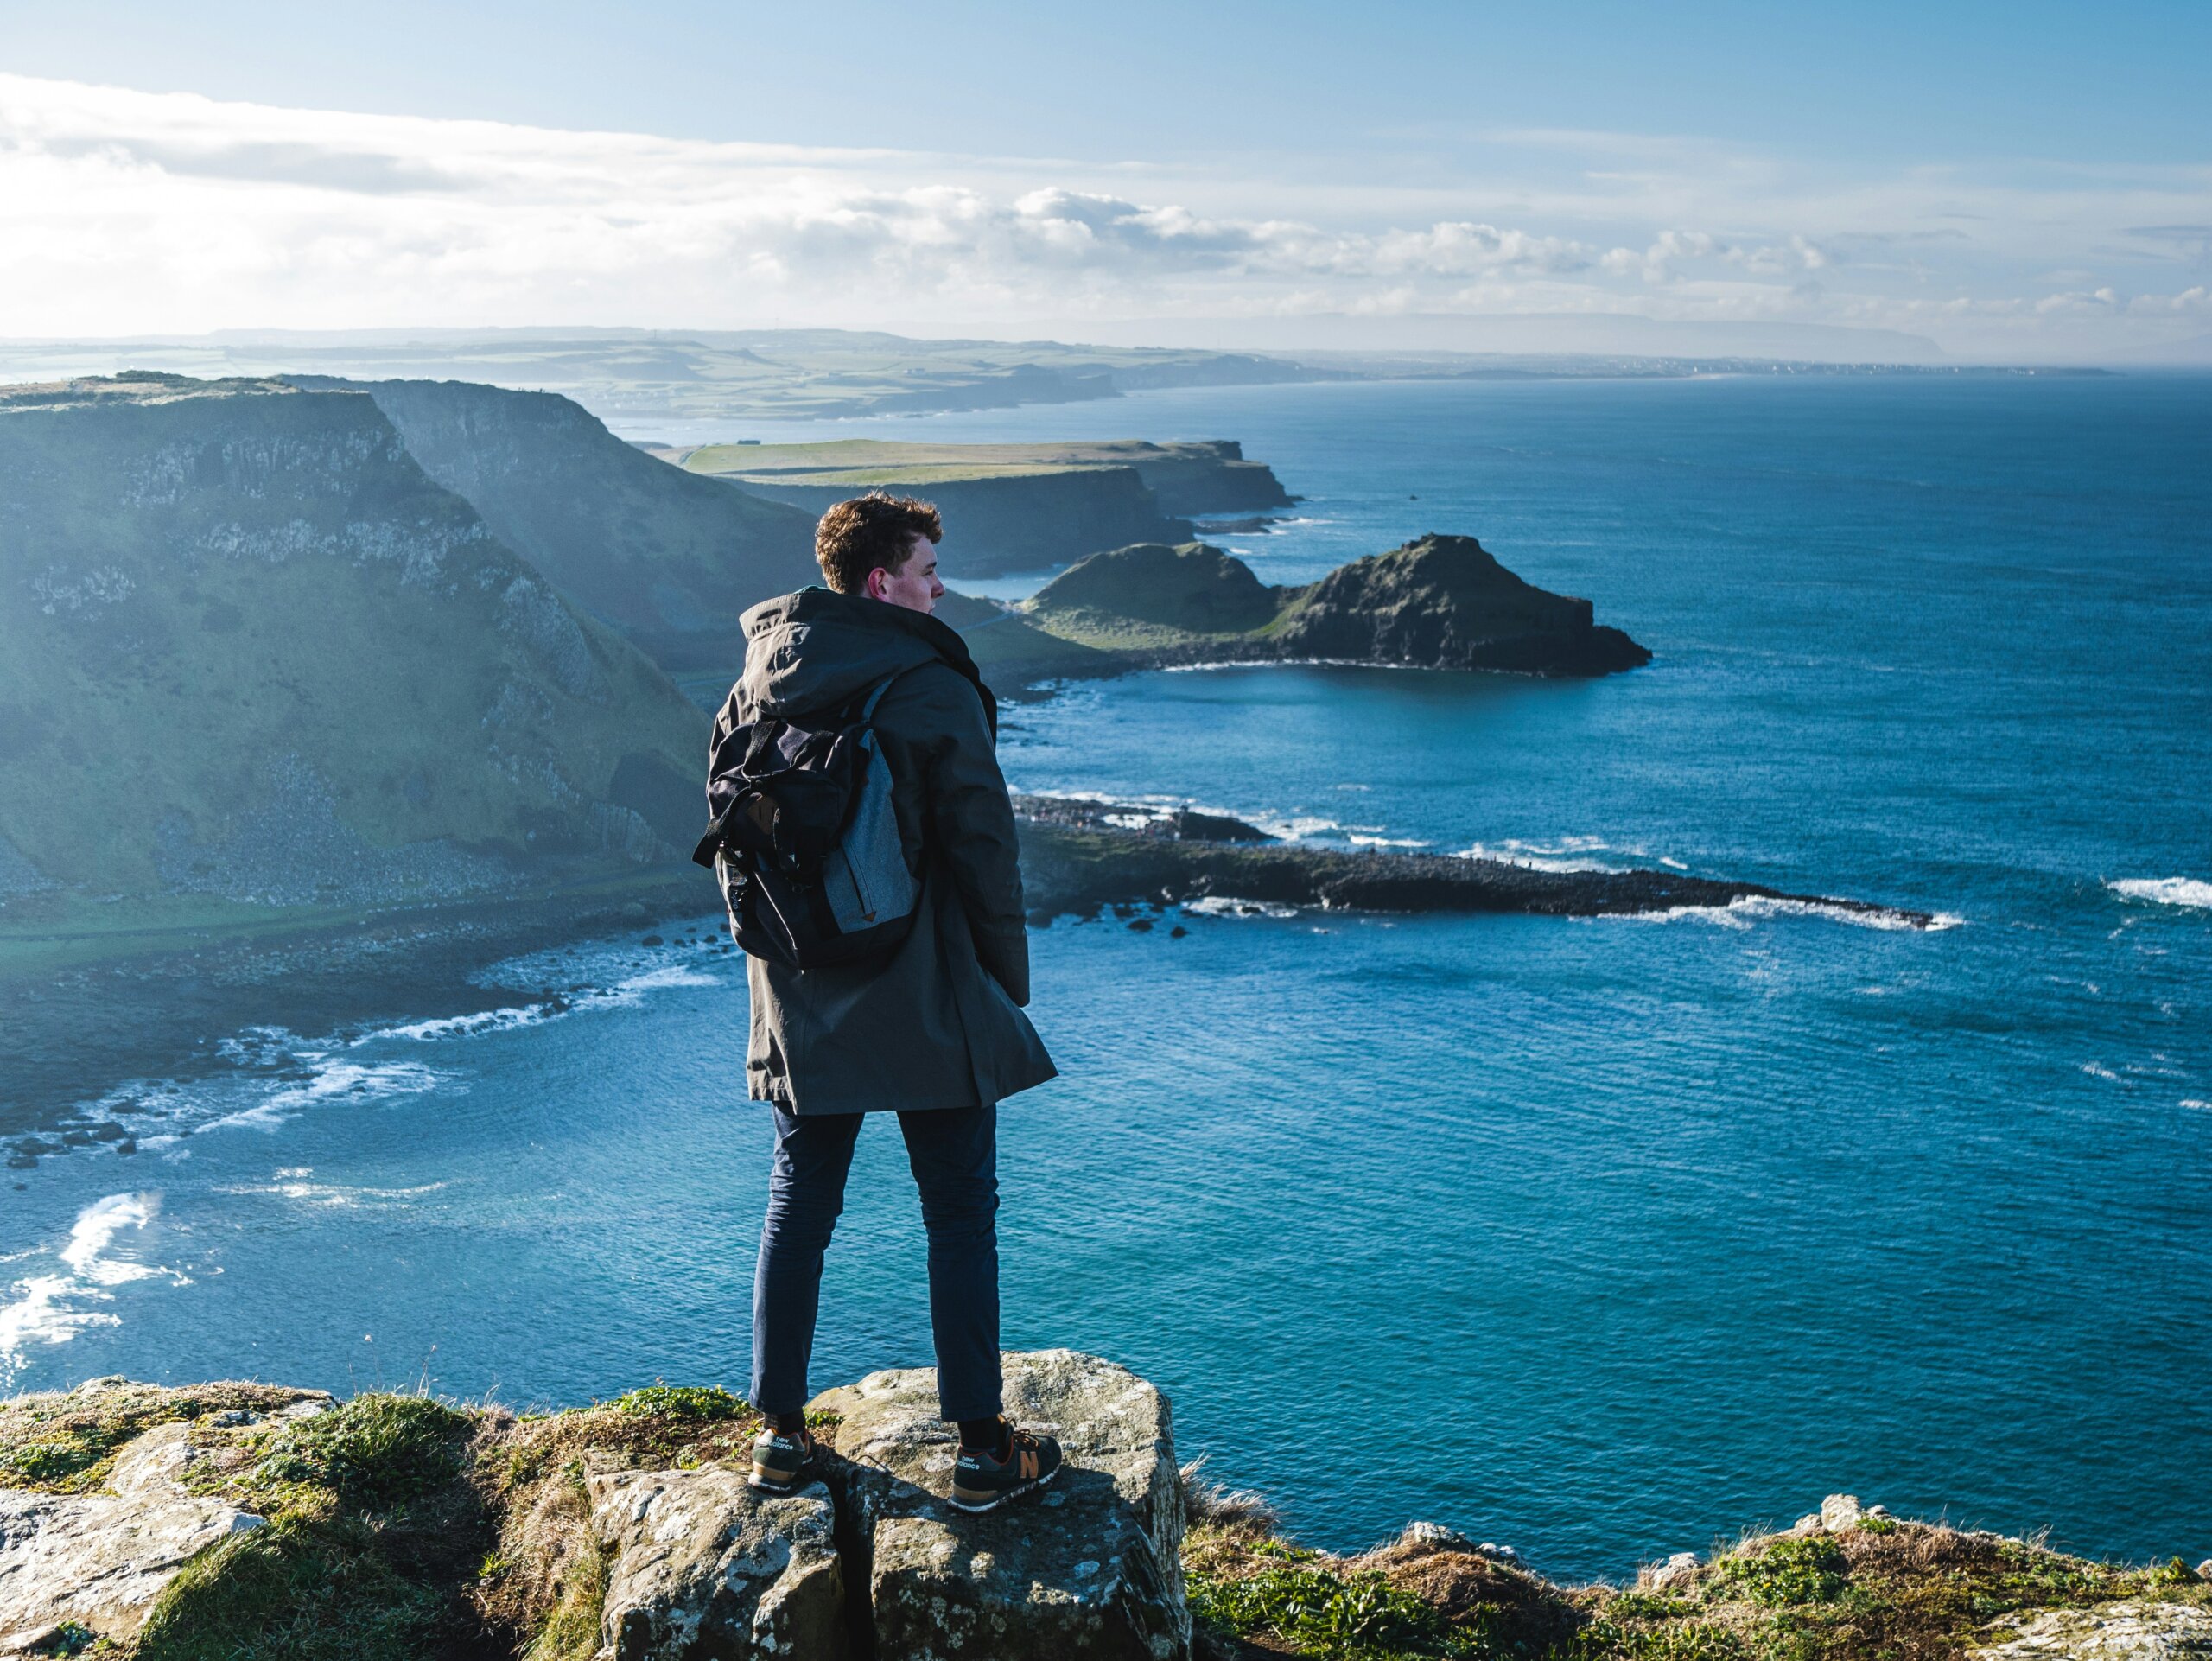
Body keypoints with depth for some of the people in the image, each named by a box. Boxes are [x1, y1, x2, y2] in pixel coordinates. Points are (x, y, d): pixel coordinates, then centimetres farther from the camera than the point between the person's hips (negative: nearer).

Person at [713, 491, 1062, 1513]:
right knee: (959, 1215, 5)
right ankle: (981, 1448, 11)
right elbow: (984, 851, -11)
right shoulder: (935, 690, -13)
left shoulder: (757, 688, 4)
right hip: (929, 1006, -5)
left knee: (797, 1211, 14)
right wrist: (1008, 986, 0)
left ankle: (780, 1432, 20)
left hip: (800, 1006, 5)